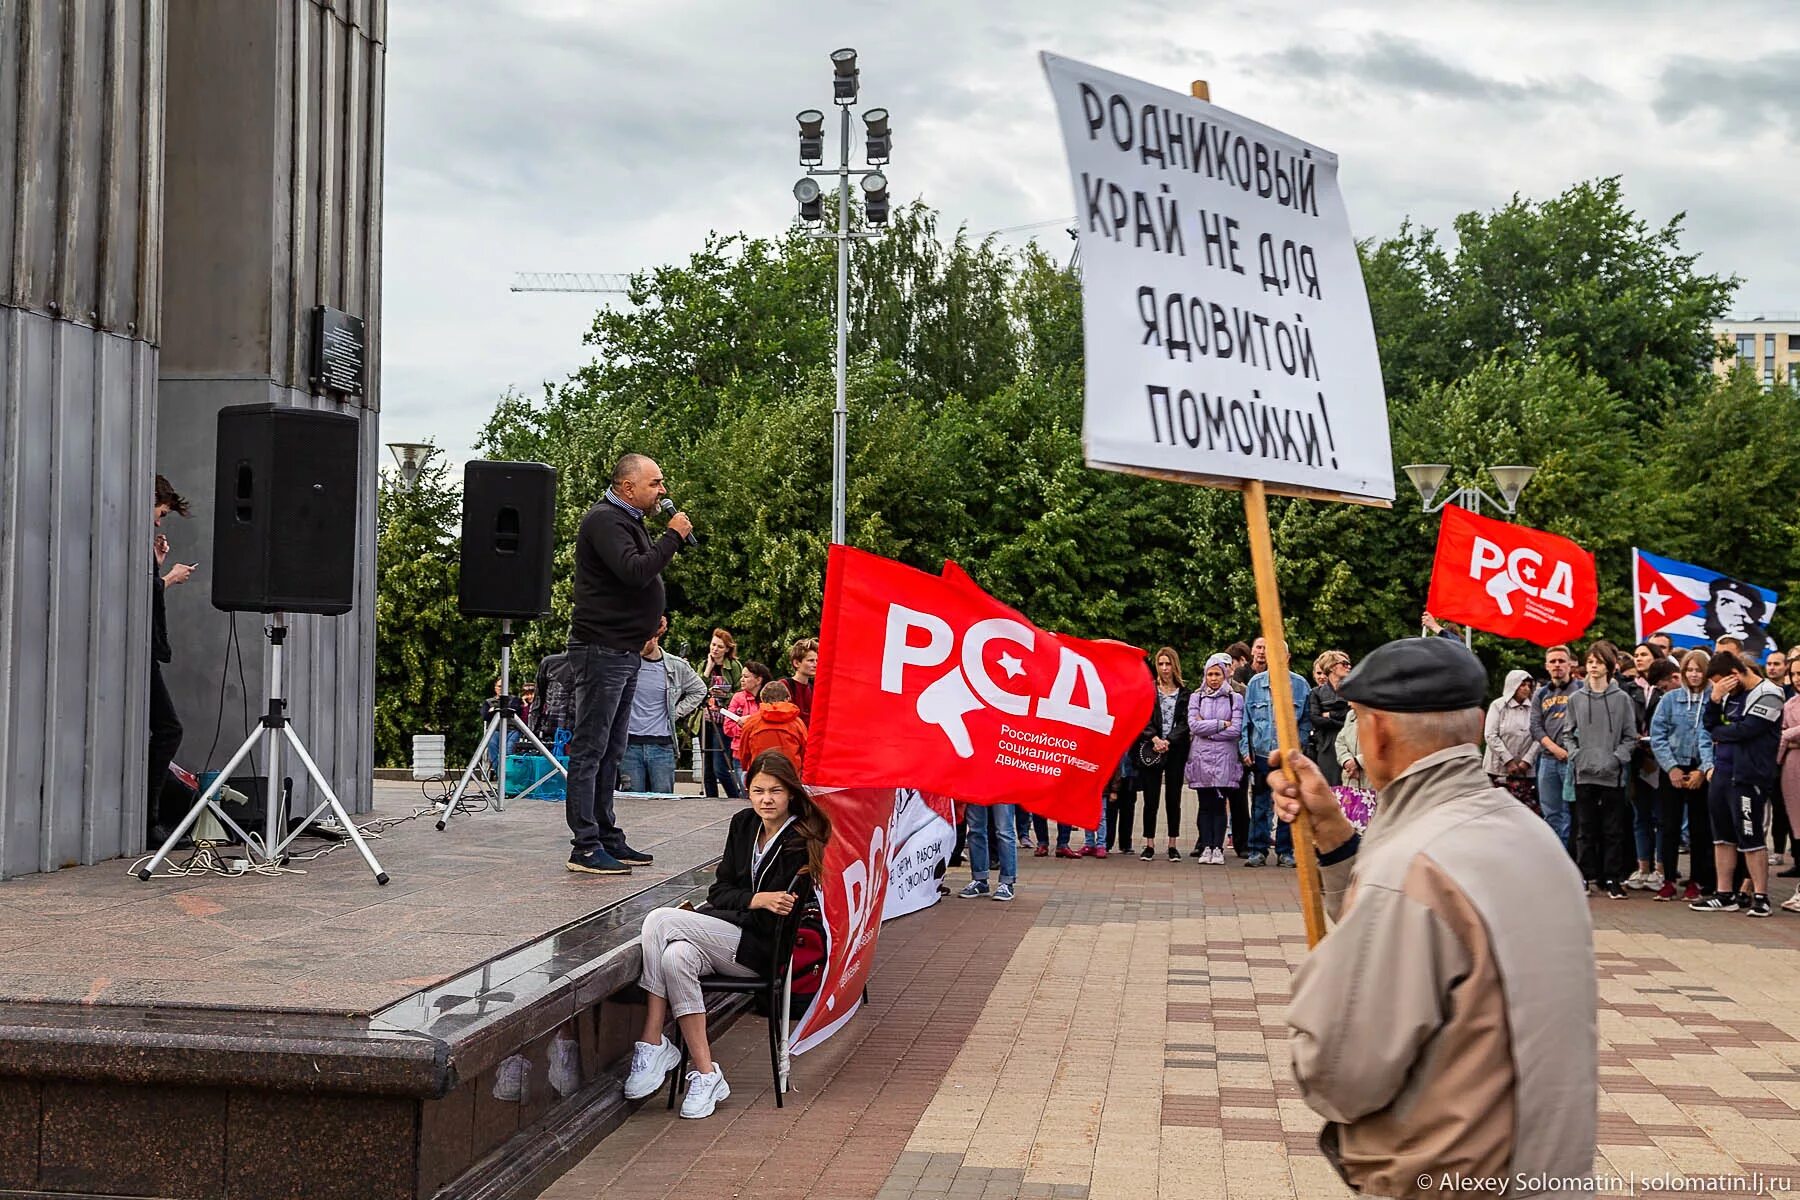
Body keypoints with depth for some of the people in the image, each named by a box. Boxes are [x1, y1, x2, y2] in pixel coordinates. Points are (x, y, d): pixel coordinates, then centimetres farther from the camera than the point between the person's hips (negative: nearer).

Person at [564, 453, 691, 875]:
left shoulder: (628, 520, 19)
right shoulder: (604, 520, -13)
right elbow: (635, 571, -26)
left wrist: (651, 616, 12)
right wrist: (673, 535, -17)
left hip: (625, 649, 10)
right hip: (601, 649, -10)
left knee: (610, 752, 14)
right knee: (590, 749, -6)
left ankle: (608, 838, 21)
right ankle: (585, 847, -4)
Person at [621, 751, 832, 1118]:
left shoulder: (801, 844, -8)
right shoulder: (743, 824, 12)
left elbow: (778, 920, -12)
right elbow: (718, 892, 9)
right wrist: (756, 900, -9)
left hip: (759, 948, -6)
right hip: (721, 934, 6)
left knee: (660, 921, -23)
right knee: (676, 957, -29)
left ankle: (652, 1045, -17)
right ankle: (704, 1074, -25)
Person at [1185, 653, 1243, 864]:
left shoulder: (1235, 699, 6)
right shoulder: (1196, 697, 11)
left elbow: (1236, 730, -6)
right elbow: (1194, 725, -4)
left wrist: (1207, 731, -6)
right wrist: (1222, 724, -7)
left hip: (1224, 758, -1)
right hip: (1201, 757, 2)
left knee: (1219, 804, -3)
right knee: (1205, 804, 3)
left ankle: (1218, 848, -1)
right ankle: (1205, 846, 7)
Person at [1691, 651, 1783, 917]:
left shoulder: (1767, 695, -11)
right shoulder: (1731, 694, 14)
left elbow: (1745, 730, -20)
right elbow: (1711, 725, 10)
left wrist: (1718, 733, -2)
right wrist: (1714, 698, -6)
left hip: (1748, 778, -8)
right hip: (1722, 774, 8)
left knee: (1750, 839, -4)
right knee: (1723, 837, 11)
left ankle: (1760, 897, 5)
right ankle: (1724, 897, 18)